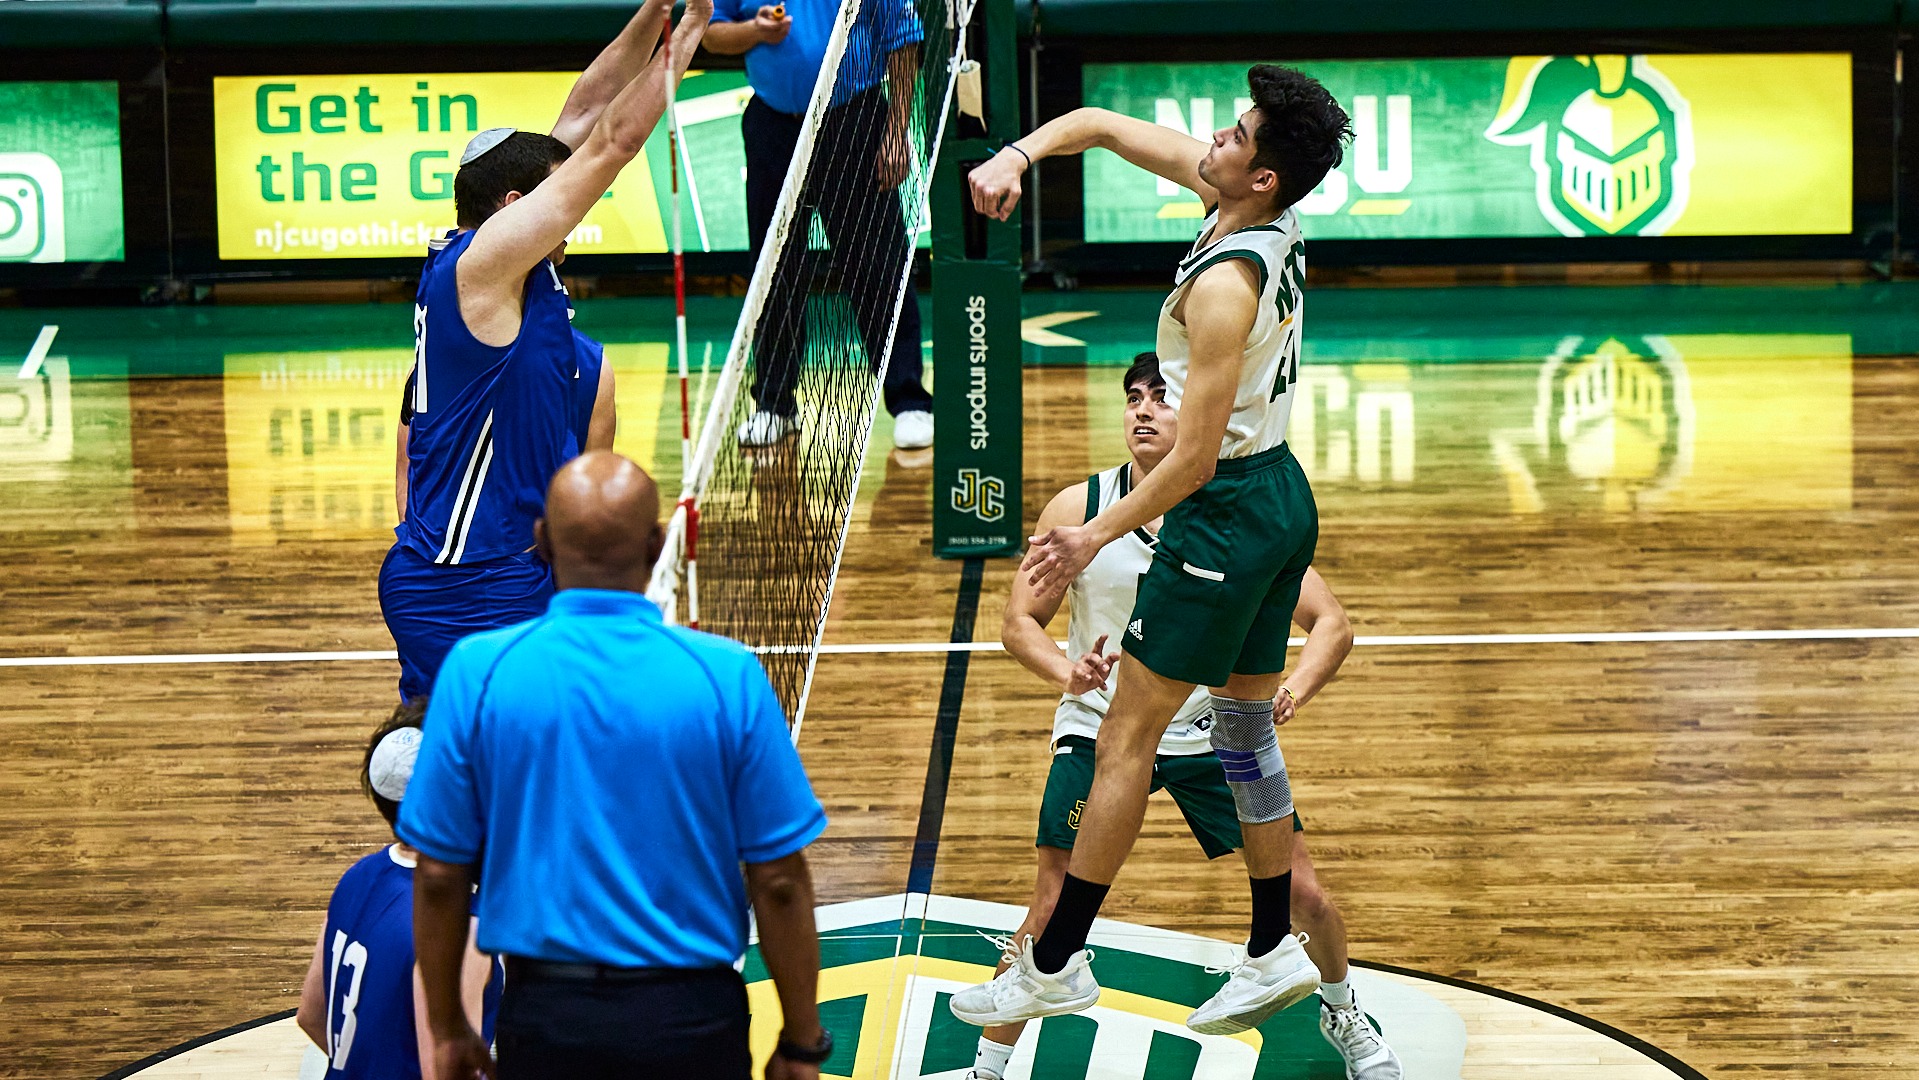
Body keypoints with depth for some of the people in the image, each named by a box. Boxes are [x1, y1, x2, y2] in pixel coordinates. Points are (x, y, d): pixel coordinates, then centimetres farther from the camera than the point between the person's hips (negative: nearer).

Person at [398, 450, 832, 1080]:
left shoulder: (476, 673, -5)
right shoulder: (728, 677, -7)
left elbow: (440, 875, -1)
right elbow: (779, 881, -5)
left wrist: (447, 1027, 10)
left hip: (545, 1012, 1)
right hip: (692, 1020, -1)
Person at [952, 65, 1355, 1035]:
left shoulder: (1225, 285, -26)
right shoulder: (1270, 223, 0)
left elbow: (1193, 457, -24)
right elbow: (1101, 125, 7)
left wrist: (1096, 537, -13)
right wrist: (1017, 155, -11)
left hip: (1225, 512, -9)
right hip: (1284, 494, 9)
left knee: (1126, 738, -2)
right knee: (1245, 728, 17)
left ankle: (1055, 965, 5)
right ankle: (1273, 952, 23)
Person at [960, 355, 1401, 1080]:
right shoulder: (1078, 508, -10)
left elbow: (1331, 623, -8)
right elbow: (1020, 622, -4)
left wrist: (1292, 690, -29)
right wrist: (1069, 673, -26)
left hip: (1215, 731, 1)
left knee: (1303, 894, 2)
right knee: (1053, 911, -11)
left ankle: (1342, 1016, 33)